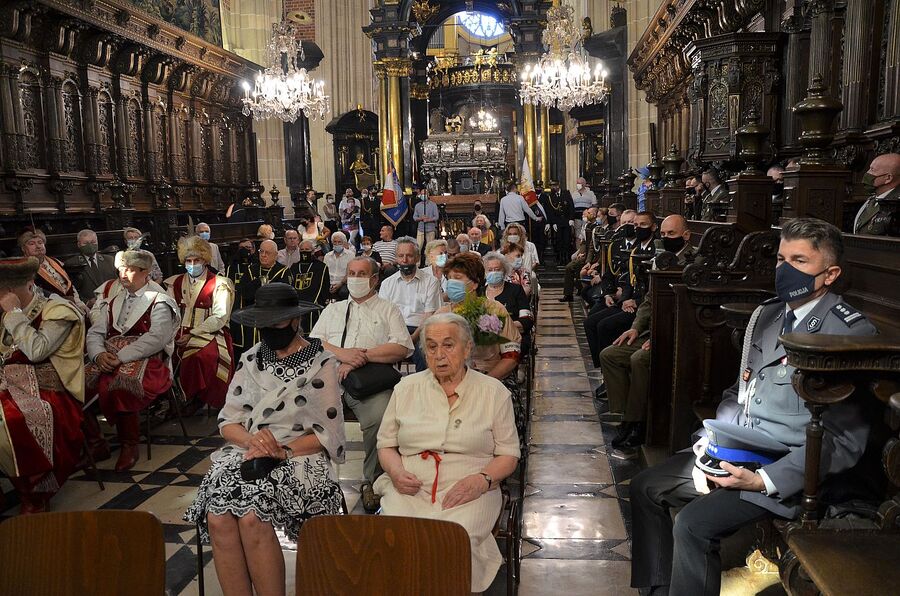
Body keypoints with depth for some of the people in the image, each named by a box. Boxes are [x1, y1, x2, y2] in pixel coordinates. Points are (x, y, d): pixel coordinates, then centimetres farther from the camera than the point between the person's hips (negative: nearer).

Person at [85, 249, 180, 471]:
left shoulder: (159, 302, 4)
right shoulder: (112, 303, 25)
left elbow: (156, 339, -11)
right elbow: (95, 333, 15)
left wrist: (121, 356, -19)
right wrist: (99, 354, -8)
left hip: (146, 361, -6)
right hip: (108, 360, 6)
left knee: (119, 385, -34)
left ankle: (129, 445, -16)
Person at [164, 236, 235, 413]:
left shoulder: (219, 284, 1)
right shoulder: (176, 283, 16)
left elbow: (219, 318, -7)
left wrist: (193, 335, -15)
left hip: (209, 333, -5)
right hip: (180, 334, 5)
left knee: (202, 354, -33)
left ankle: (198, 397, -12)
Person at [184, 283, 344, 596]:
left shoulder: (321, 363, -2)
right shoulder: (251, 359, 12)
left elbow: (328, 433, -5)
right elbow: (228, 421, 9)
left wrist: (282, 451, -17)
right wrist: (251, 440, -13)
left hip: (299, 456, -4)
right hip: (248, 451, 4)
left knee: (252, 517, -30)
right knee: (218, 517, -25)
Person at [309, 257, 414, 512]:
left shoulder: (388, 311, 17)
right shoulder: (333, 309, 28)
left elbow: (402, 348, 1)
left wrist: (362, 356, -10)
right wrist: (343, 354, -7)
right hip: (330, 376, 3)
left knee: (380, 417, -34)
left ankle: (372, 482, -14)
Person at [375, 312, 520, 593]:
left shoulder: (493, 391, 6)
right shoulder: (406, 388, 12)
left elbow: (508, 454, 8)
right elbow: (386, 444, 17)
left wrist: (481, 480, -11)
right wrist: (396, 472, -4)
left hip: (467, 495, -1)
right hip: (410, 489, 2)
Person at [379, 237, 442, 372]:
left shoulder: (431, 282, 9)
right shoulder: (387, 283, 19)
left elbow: (430, 316, 1)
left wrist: (414, 337, -16)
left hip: (419, 331, -2)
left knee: (424, 354, -35)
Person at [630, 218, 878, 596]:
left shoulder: (850, 333, -15)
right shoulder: (767, 315, 9)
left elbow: (844, 441, -17)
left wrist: (764, 480, -23)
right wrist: (716, 441, -2)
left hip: (787, 471, -8)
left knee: (693, 524, -25)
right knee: (645, 488, 6)